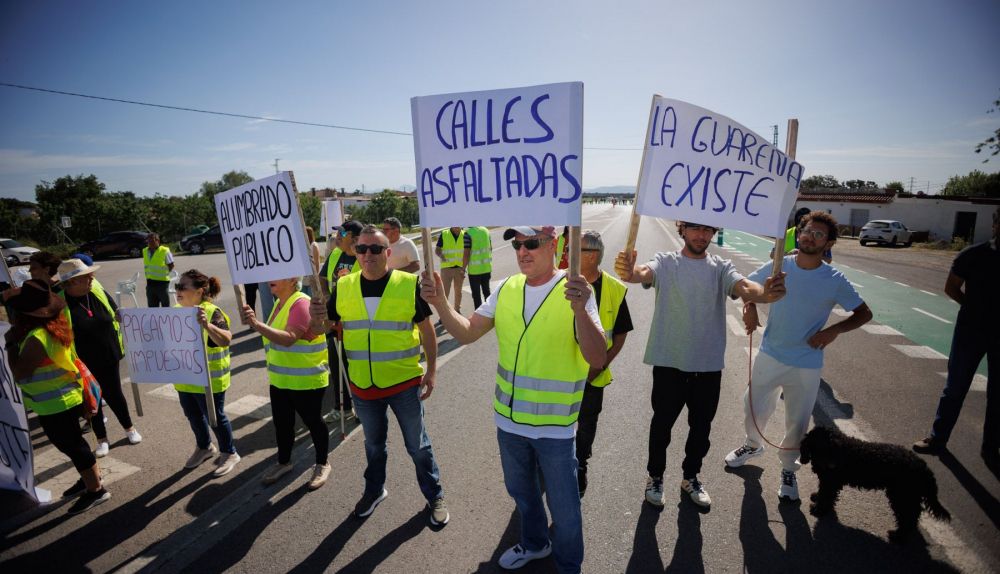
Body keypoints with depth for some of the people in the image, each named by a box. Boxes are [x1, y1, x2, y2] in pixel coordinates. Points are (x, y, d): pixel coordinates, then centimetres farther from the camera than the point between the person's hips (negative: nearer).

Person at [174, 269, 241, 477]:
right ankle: (204, 447, 45)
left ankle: (229, 453, 25)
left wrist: (207, 325, -51)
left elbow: (226, 340, -36)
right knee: (193, 415, 22)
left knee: (215, 416, 6)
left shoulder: (212, 313, -22)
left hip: (208, 380, -7)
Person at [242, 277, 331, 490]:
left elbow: (289, 338, -34)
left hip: (306, 380, -8)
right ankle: (283, 462, 40)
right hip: (280, 379, 8)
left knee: (312, 422, 8)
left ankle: (322, 465, 27)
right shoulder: (279, 302, 8)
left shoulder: (301, 303, -21)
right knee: (281, 422, 19)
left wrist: (257, 325, -40)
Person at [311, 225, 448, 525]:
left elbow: (426, 328, -4)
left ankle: (435, 496, 34)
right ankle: (374, 490, 49)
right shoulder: (343, 287, -2)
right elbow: (327, 325, 6)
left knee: (418, 445, 13)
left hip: (405, 383, -3)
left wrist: (431, 370, -4)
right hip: (362, 386, 3)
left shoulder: (409, 284, -11)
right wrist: (317, 318, -18)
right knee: (374, 444, 25)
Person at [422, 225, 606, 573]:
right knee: (520, 491, 27)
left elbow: (597, 359, -26)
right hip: (509, 419, 5)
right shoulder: (506, 290, -1)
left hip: (555, 426, -5)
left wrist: (580, 309, -41)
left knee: (563, 507, 14)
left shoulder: (574, 292, -17)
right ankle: (535, 544, 55)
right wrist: (440, 302, -15)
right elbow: (465, 333, 1)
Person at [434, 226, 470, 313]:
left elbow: (467, 253, -2)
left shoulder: (465, 235, -1)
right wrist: (441, 256, -23)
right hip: (446, 267, -2)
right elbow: (437, 249, -1)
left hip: (460, 268, 2)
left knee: (458, 290, 15)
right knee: (445, 291, -4)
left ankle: (457, 310, 31)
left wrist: (463, 269, -7)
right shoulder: (443, 235, -3)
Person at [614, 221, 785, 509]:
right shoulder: (666, 262, -6)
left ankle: (691, 477, 41)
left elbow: (744, 288, -18)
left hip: (709, 363, 3)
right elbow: (645, 273, -29)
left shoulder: (721, 268, 1)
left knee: (701, 426, 17)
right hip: (668, 361, -2)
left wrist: (765, 293, -43)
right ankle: (655, 476, 35)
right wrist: (630, 273, -54)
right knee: (662, 423, 12)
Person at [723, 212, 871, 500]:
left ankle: (788, 468, 37)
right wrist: (749, 307, -11)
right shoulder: (777, 267, -8)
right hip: (769, 356, 2)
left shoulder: (835, 281, -12)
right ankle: (753, 444, 47)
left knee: (798, 424, 11)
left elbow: (864, 313, -1)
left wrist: (833, 330, -17)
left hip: (806, 366, -1)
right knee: (753, 409, 16)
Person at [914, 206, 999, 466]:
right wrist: (976, 307, -3)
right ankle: (938, 438, 21)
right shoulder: (973, 255, -6)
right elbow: (951, 287, 4)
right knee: (955, 388, 8)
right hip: (971, 330, -1)